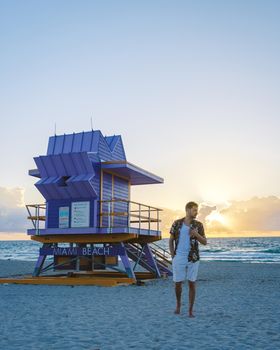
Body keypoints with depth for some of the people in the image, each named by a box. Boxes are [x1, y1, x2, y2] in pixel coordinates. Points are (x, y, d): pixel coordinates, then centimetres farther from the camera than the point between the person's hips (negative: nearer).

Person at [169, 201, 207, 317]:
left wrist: (196, 234, -19)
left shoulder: (198, 225, 0)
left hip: (193, 259, 0)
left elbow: (204, 242, 1)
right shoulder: (177, 223, 0)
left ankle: (190, 310, 13)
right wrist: (173, 257, -2)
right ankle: (178, 304, 32)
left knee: (192, 284, 0)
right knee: (178, 284, 5)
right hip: (179, 259, 0)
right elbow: (171, 241, 7)